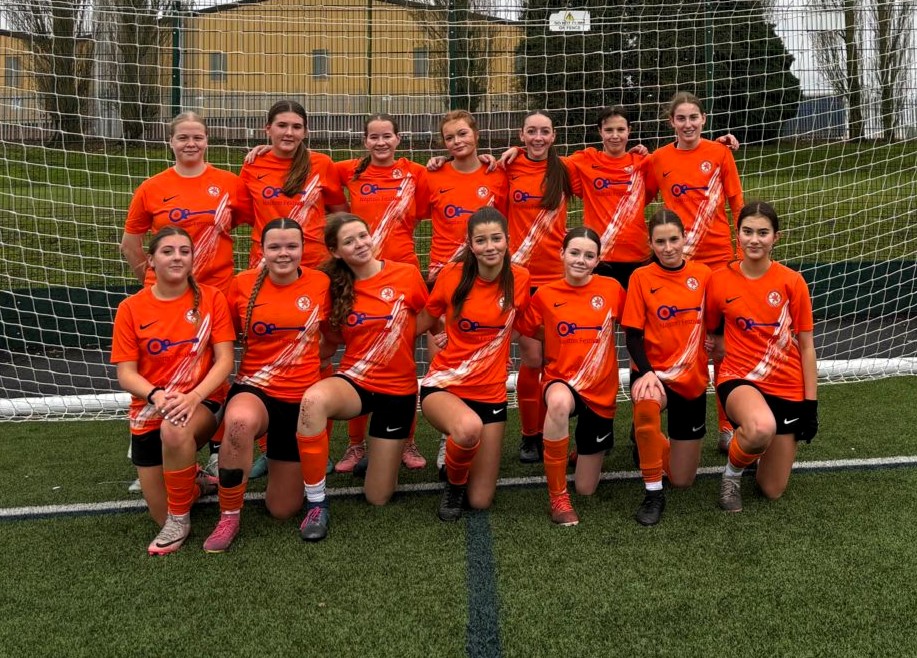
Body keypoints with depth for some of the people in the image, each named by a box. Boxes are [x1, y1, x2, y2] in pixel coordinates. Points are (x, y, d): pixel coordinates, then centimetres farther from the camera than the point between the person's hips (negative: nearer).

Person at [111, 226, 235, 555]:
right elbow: (126, 374, -6)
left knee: (175, 429, -39)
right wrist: (157, 395, -27)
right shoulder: (131, 308, -4)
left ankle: (180, 519, -14)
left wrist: (193, 396, -28)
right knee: (162, 515, 1)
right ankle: (193, 482, 38)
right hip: (150, 411, 2)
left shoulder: (211, 297, -6)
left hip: (202, 402, -2)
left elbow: (224, 360, -10)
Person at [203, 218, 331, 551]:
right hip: (254, 389, -1)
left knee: (283, 509, 3)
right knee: (240, 422, -41)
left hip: (302, 396, 1)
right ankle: (229, 518, -17)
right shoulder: (243, 284, -6)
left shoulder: (321, 283, -5)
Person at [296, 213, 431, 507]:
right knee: (313, 399, -38)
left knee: (378, 497, 4)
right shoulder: (336, 288, -1)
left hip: (398, 388, -1)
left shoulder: (407, 274, -7)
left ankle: (390, 451, 39)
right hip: (354, 380, 1)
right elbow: (333, 340, 10)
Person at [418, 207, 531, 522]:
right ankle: (453, 484, -5)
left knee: (480, 501, 2)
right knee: (469, 427, -39)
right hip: (443, 386, -2)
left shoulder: (519, 279, -6)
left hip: (490, 392, 2)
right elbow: (422, 324, 7)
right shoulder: (452, 275, -10)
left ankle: (457, 448, 34)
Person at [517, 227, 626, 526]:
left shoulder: (612, 289, -4)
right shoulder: (545, 295, -6)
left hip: (601, 391, 1)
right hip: (562, 381, -1)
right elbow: (526, 335, 6)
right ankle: (557, 496, -23)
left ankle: (588, 446, 43)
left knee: (586, 489, 6)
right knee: (560, 403, -42)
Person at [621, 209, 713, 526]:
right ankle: (653, 493, -22)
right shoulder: (641, 277, -6)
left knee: (682, 478, 6)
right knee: (646, 403, -42)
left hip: (692, 378, 3)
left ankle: (662, 445, 42)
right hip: (652, 371, -2)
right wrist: (646, 372, -24)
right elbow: (632, 334, -8)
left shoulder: (703, 274, 0)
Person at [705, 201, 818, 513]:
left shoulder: (792, 282, -5)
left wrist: (811, 403, -1)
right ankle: (732, 472, -5)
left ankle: (744, 435, 38)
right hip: (740, 379, -2)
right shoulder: (720, 280, -5)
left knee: (772, 491, 6)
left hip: (788, 389, 2)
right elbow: (712, 333, 10)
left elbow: (806, 346, 0)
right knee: (762, 428, -39)